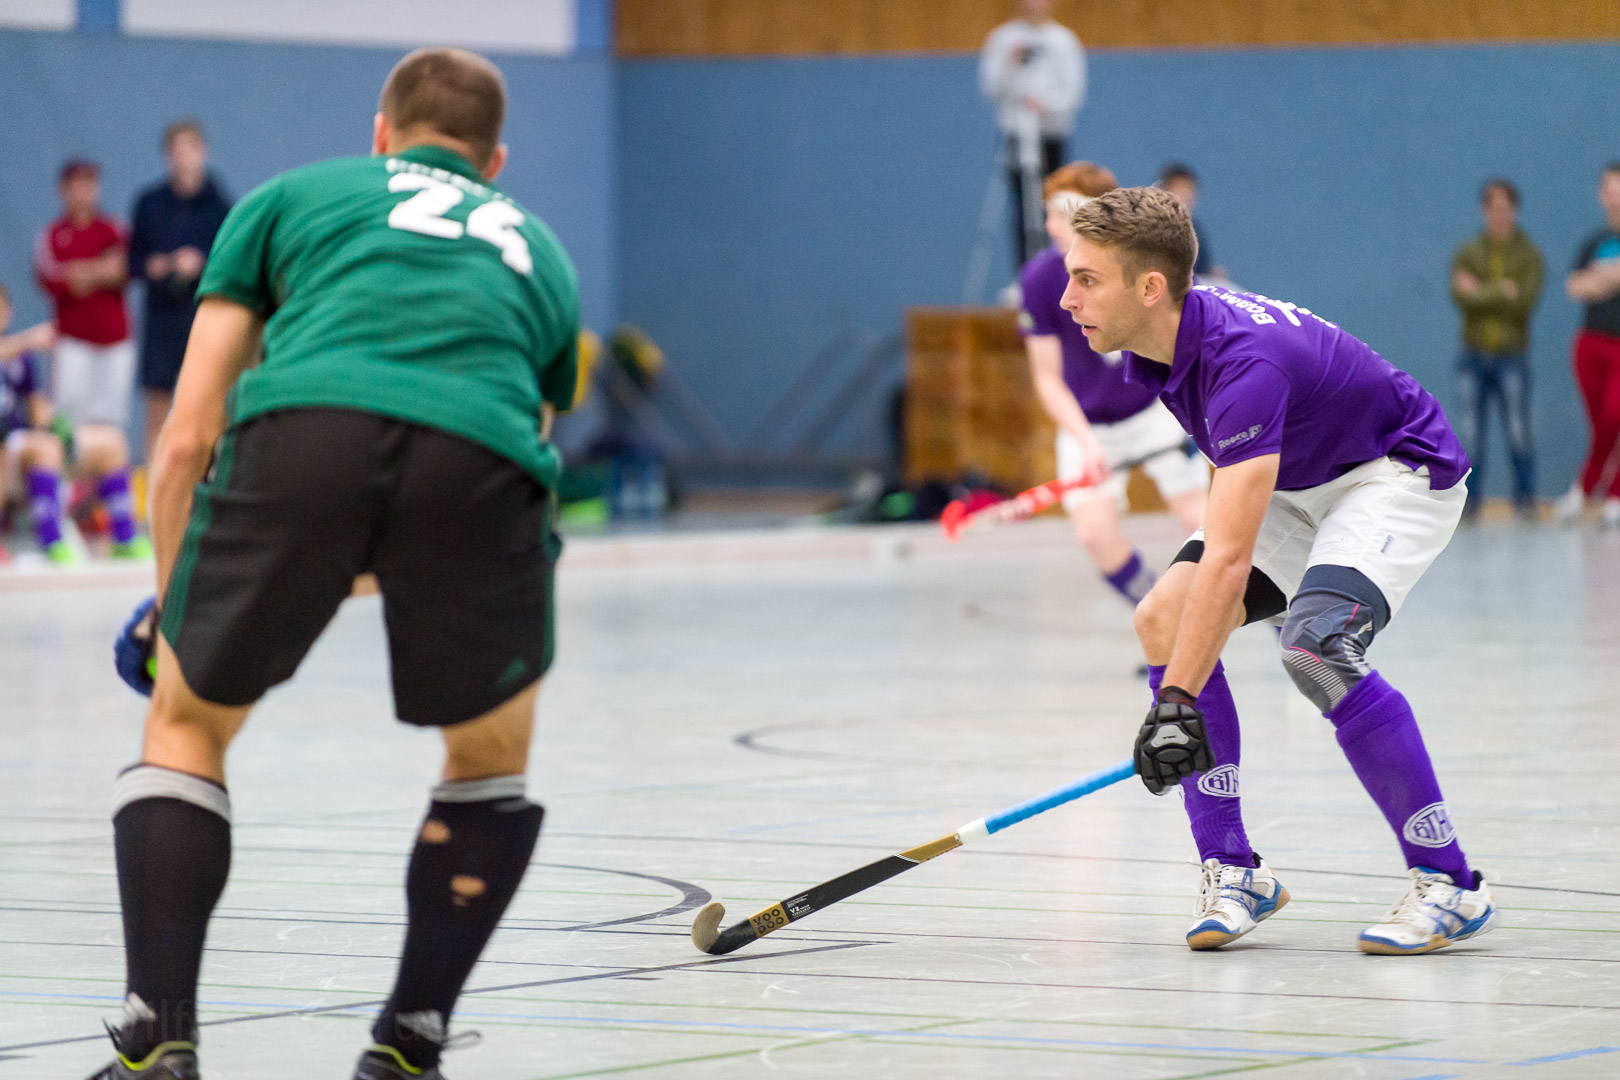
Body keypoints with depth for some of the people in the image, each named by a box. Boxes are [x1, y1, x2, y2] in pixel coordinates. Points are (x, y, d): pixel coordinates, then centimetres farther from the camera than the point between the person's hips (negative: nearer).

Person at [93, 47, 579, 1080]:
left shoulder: (287, 199, 32)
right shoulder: (539, 251, 39)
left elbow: (189, 437, 26)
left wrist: (169, 602, 39)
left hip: (302, 426, -1)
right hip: (481, 452, 1)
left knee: (185, 726, 22)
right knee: (492, 762, 28)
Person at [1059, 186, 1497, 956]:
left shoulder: (1244, 362, -37)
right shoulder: (1153, 345, -9)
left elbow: (1229, 560, -43)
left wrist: (1177, 703, -47)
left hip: (1399, 474, -9)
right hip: (1293, 484, 9)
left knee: (1317, 644, -31)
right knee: (1164, 619, -10)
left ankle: (1448, 884, -21)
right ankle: (1232, 872, -5)